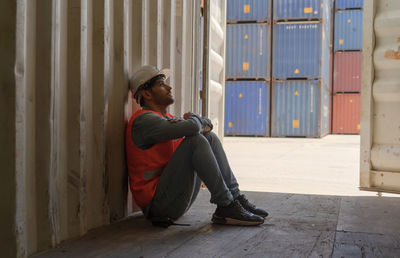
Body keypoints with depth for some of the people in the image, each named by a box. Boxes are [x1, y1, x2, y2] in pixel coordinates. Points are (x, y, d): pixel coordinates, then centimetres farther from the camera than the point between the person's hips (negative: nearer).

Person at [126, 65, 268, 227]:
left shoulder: (167, 118, 18)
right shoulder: (144, 120, -14)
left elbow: (207, 125, 17)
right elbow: (192, 127, -28)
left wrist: (204, 124, -8)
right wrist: (193, 118, -3)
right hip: (156, 200, -9)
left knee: (209, 138, 6)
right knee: (195, 140, -24)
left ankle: (235, 198, -1)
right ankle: (226, 207, -20)